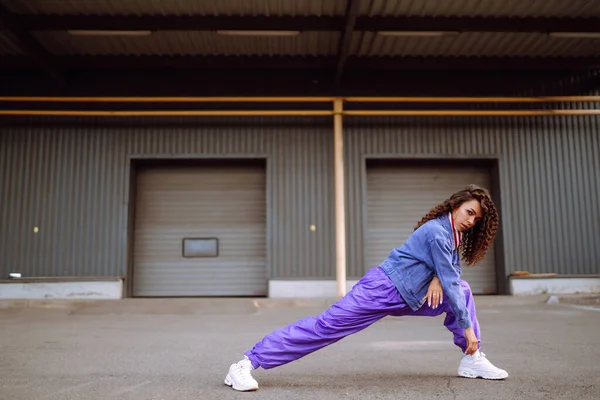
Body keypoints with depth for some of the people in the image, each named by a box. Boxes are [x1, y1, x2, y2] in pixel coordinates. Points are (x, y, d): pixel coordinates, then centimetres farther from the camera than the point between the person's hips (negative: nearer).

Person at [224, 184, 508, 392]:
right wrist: (467, 328, -11)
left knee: (462, 291, 10)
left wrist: (437, 278, -8)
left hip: (405, 296, 10)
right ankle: (246, 364, -13)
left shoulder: (451, 233, 11)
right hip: (383, 290, -10)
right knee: (328, 325, -15)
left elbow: (452, 270, 16)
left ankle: (471, 360, 12)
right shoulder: (438, 232, -17)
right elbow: (450, 283, -17)